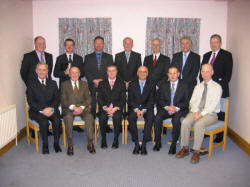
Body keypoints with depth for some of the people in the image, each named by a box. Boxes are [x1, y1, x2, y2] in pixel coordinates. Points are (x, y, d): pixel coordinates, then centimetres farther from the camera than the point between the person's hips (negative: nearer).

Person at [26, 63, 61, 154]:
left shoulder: (53, 83, 14)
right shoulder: (31, 84, 5)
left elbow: (57, 99, 7)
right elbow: (30, 101, -3)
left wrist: (51, 108, -13)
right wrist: (42, 110, -17)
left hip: (51, 110, 2)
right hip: (36, 111, -2)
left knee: (57, 120, -28)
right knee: (44, 122, -31)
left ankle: (56, 143, -10)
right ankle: (45, 144, -11)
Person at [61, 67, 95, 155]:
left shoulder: (84, 84, 17)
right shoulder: (64, 85, 11)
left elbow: (88, 99, 8)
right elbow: (63, 100, 1)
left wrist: (81, 107, -12)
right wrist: (73, 107, -17)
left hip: (82, 108, 1)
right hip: (69, 108, -1)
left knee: (89, 117, -31)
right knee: (68, 117, -35)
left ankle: (90, 143, -23)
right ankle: (70, 145, -26)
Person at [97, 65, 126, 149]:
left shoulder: (121, 83, 13)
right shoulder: (102, 83, 15)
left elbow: (123, 99, 4)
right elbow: (99, 98, 6)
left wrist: (115, 108, -12)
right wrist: (106, 108, -12)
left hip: (117, 107, -1)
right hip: (105, 107, 1)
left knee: (117, 117, -32)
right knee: (102, 117, -30)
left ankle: (116, 140, -16)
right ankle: (103, 140, -14)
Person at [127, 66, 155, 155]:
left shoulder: (151, 84, 8)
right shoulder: (132, 84, 9)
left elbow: (151, 100, 0)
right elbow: (130, 100, 2)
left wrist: (143, 110, -16)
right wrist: (137, 110, -16)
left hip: (147, 108, 0)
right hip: (134, 108, 1)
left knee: (150, 118, -32)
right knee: (131, 118, -31)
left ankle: (144, 144, -25)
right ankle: (136, 144, -22)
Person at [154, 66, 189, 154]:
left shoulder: (184, 85, 4)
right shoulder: (163, 84, 10)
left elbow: (186, 101, 0)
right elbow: (160, 99, 6)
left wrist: (176, 108, -16)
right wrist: (167, 107, -13)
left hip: (179, 110, -2)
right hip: (165, 108, 2)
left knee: (176, 120, -33)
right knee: (157, 118, -27)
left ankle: (173, 144, -18)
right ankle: (158, 142, -10)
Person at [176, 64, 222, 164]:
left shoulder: (217, 87, 1)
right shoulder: (198, 86, 17)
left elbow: (213, 105, -10)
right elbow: (192, 101, 8)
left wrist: (201, 114, -20)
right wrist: (195, 112, -11)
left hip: (210, 114, -4)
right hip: (195, 112, 4)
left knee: (199, 124, -34)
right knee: (185, 122, -25)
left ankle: (196, 152, -23)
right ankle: (184, 148, -13)